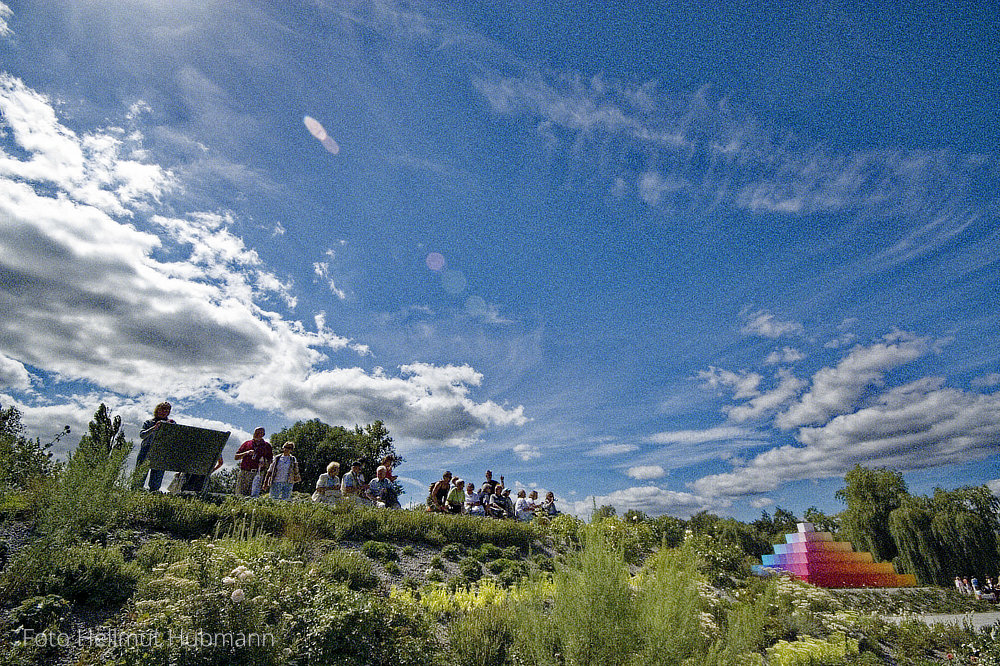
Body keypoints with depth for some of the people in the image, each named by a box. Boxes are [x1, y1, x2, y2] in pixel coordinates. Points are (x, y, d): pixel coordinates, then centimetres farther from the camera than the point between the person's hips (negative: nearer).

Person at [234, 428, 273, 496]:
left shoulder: (266, 445, 11)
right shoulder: (247, 443, 15)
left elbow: (270, 460, 12)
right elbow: (236, 457, 11)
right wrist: (246, 453, -6)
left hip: (256, 473, -2)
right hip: (243, 472, 2)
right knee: (239, 495, -3)